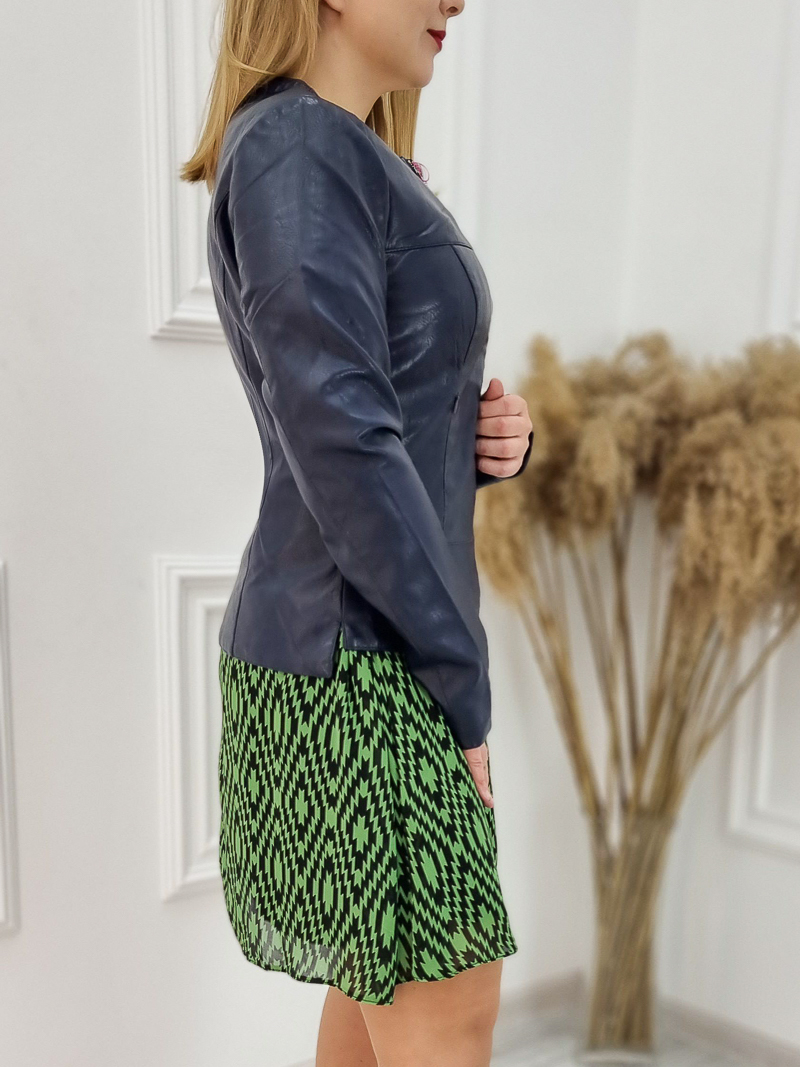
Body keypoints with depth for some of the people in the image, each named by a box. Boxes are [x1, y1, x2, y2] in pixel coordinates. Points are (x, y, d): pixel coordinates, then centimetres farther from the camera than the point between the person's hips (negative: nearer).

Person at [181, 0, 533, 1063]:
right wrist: (464, 690, -16)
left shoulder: (357, 173, 17)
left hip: (388, 651, 10)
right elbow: (337, 445, -22)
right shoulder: (292, 149, -13)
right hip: (357, 665, -10)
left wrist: (496, 435, -3)